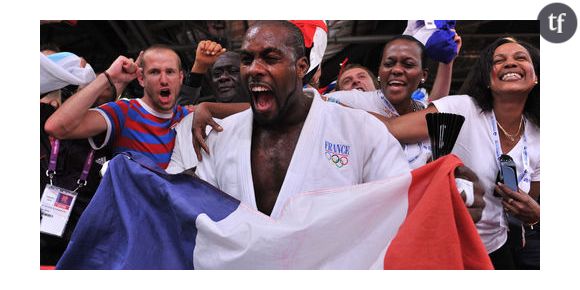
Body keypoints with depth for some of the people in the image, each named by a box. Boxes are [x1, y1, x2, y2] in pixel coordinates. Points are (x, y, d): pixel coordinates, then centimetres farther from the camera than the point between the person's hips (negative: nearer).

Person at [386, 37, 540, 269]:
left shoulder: (537, 139, -4)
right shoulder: (462, 109, -20)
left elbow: (531, 205, 8)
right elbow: (388, 129, -31)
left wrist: (533, 214, -14)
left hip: (495, 250, 5)